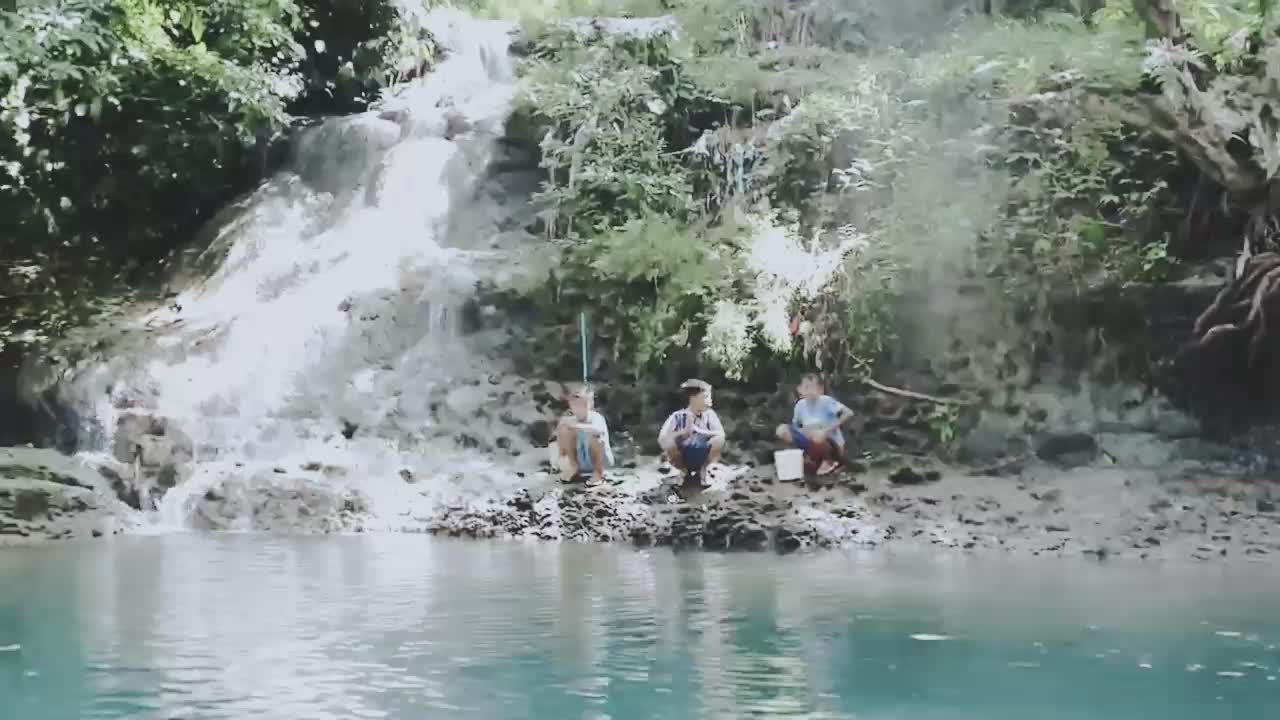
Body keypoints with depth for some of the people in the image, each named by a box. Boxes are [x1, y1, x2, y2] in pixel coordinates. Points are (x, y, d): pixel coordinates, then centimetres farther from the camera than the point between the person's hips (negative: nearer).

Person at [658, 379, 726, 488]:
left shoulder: (709, 414, -11)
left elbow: (721, 434, -22)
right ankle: (685, 473, 1)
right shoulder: (678, 416, -15)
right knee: (668, 443, -29)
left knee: (718, 440, -25)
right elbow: (661, 439, -22)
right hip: (683, 458, -1)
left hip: (702, 458, 1)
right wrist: (684, 431, -32)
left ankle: (702, 471, 1)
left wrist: (698, 430, -29)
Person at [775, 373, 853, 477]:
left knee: (818, 438, -38)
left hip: (832, 446, -5)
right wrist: (803, 431, -16)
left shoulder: (826, 401, -18)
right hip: (811, 442, 5)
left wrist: (827, 431, -32)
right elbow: (795, 426, 8)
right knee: (782, 430, -11)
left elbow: (849, 414, -29)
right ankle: (809, 457, 1)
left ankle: (828, 461, -6)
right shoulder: (800, 405, -4)